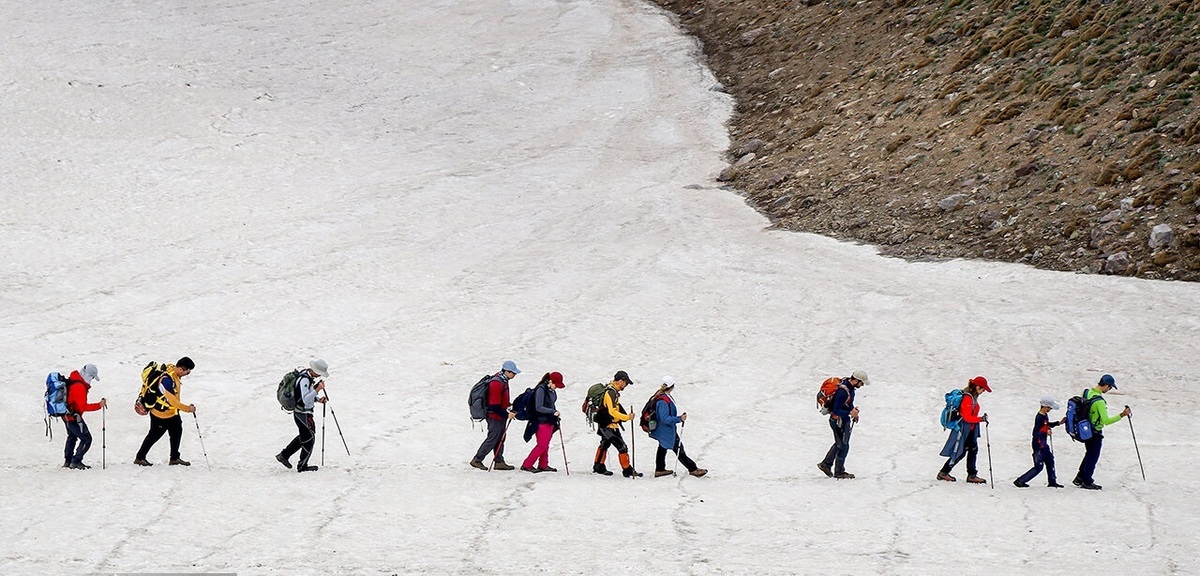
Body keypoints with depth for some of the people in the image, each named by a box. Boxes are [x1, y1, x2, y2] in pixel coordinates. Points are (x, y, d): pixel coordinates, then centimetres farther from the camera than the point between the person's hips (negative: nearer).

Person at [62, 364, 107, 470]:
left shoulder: (71, 380, 3)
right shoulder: (79, 387, -27)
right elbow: (83, 406, -28)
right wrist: (99, 405, -25)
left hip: (66, 415, 10)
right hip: (74, 417, -10)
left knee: (72, 437, 28)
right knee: (86, 439, -3)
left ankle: (67, 461, 36)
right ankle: (76, 461, -2)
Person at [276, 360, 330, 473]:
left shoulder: (307, 375, 5)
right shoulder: (304, 380, -26)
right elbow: (305, 400, -31)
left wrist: (318, 399, 3)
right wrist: (317, 389, -32)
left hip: (298, 412, 10)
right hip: (304, 414, -10)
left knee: (304, 436, 24)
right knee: (309, 439, 4)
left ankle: (284, 455, 31)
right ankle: (302, 466, 17)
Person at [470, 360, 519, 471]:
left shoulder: (503, 379, 4)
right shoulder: (497, 384, -27)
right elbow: (494, 406, -26)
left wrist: (509, 405, 10)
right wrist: (507, 414, -20)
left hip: (500, 416, 10)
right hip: (495, 417, -10)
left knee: (500, 439, 14)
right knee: (492, 439, -2)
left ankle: (499, 462, 21)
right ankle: (477, 460, 7)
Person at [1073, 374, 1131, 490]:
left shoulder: (1086, 392, -2)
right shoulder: (1099, 401, -28)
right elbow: (1106, 421, -28)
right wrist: (1122, 415, -25)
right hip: (1095, 433, -8)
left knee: (1089, 453, 23)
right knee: (1093, 457, 7)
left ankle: (1079, 478, 28)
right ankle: (1087, 482, 15)